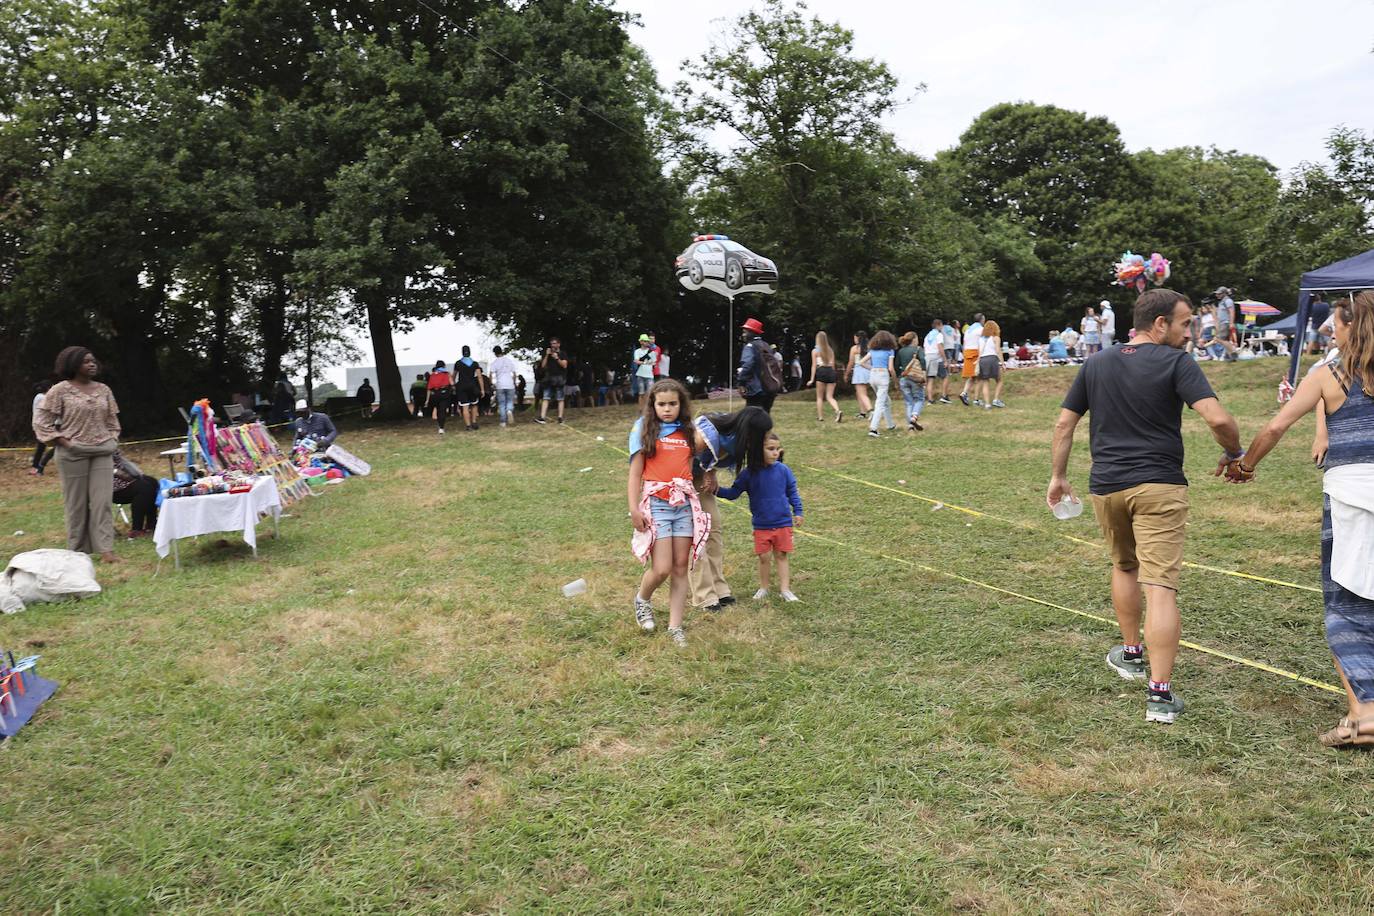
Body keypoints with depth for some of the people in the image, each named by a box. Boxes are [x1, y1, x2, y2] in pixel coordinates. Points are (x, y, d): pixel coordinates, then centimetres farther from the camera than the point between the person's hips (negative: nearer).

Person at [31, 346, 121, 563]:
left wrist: (112, 442, 4)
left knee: (102, 501, -3)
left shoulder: (103, 390, 9)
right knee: (76, 503, 3)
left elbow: (112, 421, 18)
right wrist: (64, 442, -9)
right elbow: (41, 421, -2)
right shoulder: (60, 390, -4)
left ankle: (106, 549, -5)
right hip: (73, 454, -3)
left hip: (102, 452, 3)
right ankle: (77, 551, 13)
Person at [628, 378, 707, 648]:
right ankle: (642, 599, 23)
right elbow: (635, 473, -1)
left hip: (685, 504, 4)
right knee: (662, 568, -9)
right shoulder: (644, 430, 3)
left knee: (681, 568, 4)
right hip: (656, 502, -3)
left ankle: (675, 627, 14)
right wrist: (634, 509, -7)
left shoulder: (688, 431, 13)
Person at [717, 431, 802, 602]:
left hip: (783, 523, 0)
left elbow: (792, 492, 7)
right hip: (761, 525, 0)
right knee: (764, 557, 7)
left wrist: (797, 512, 3)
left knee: (781, 556, 8)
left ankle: (785, 589, 16)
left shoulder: (783, 470, -5)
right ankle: (763, 588, 25)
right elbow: (733, 493, 0)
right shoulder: (749, 473, -7)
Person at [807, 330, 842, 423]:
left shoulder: (815, 351, 1)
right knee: (830, 397, 4)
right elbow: (833, 364, 14)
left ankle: (820, 417, 9)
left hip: (821, 371, -4)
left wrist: (812, 379, -2)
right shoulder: (831, 350, 13)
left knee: (820, 397, 9)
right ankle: (838, 411, -20)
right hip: (831, 371, 4)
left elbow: (814, 365, -3)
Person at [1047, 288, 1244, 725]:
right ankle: (1160, 693, -8)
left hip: (1106, 485, 5)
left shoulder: (1096, 363, 10)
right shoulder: (1175, 362, -5)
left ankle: (1131, 653, 38)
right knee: (1160, 587, -6)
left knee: (1124, 566, 26)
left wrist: (1058, 476, 19)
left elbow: (1064, 423, 11)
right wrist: (1235, 453, 3)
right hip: (1159, 485, -5)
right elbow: (1217, 418, -16)